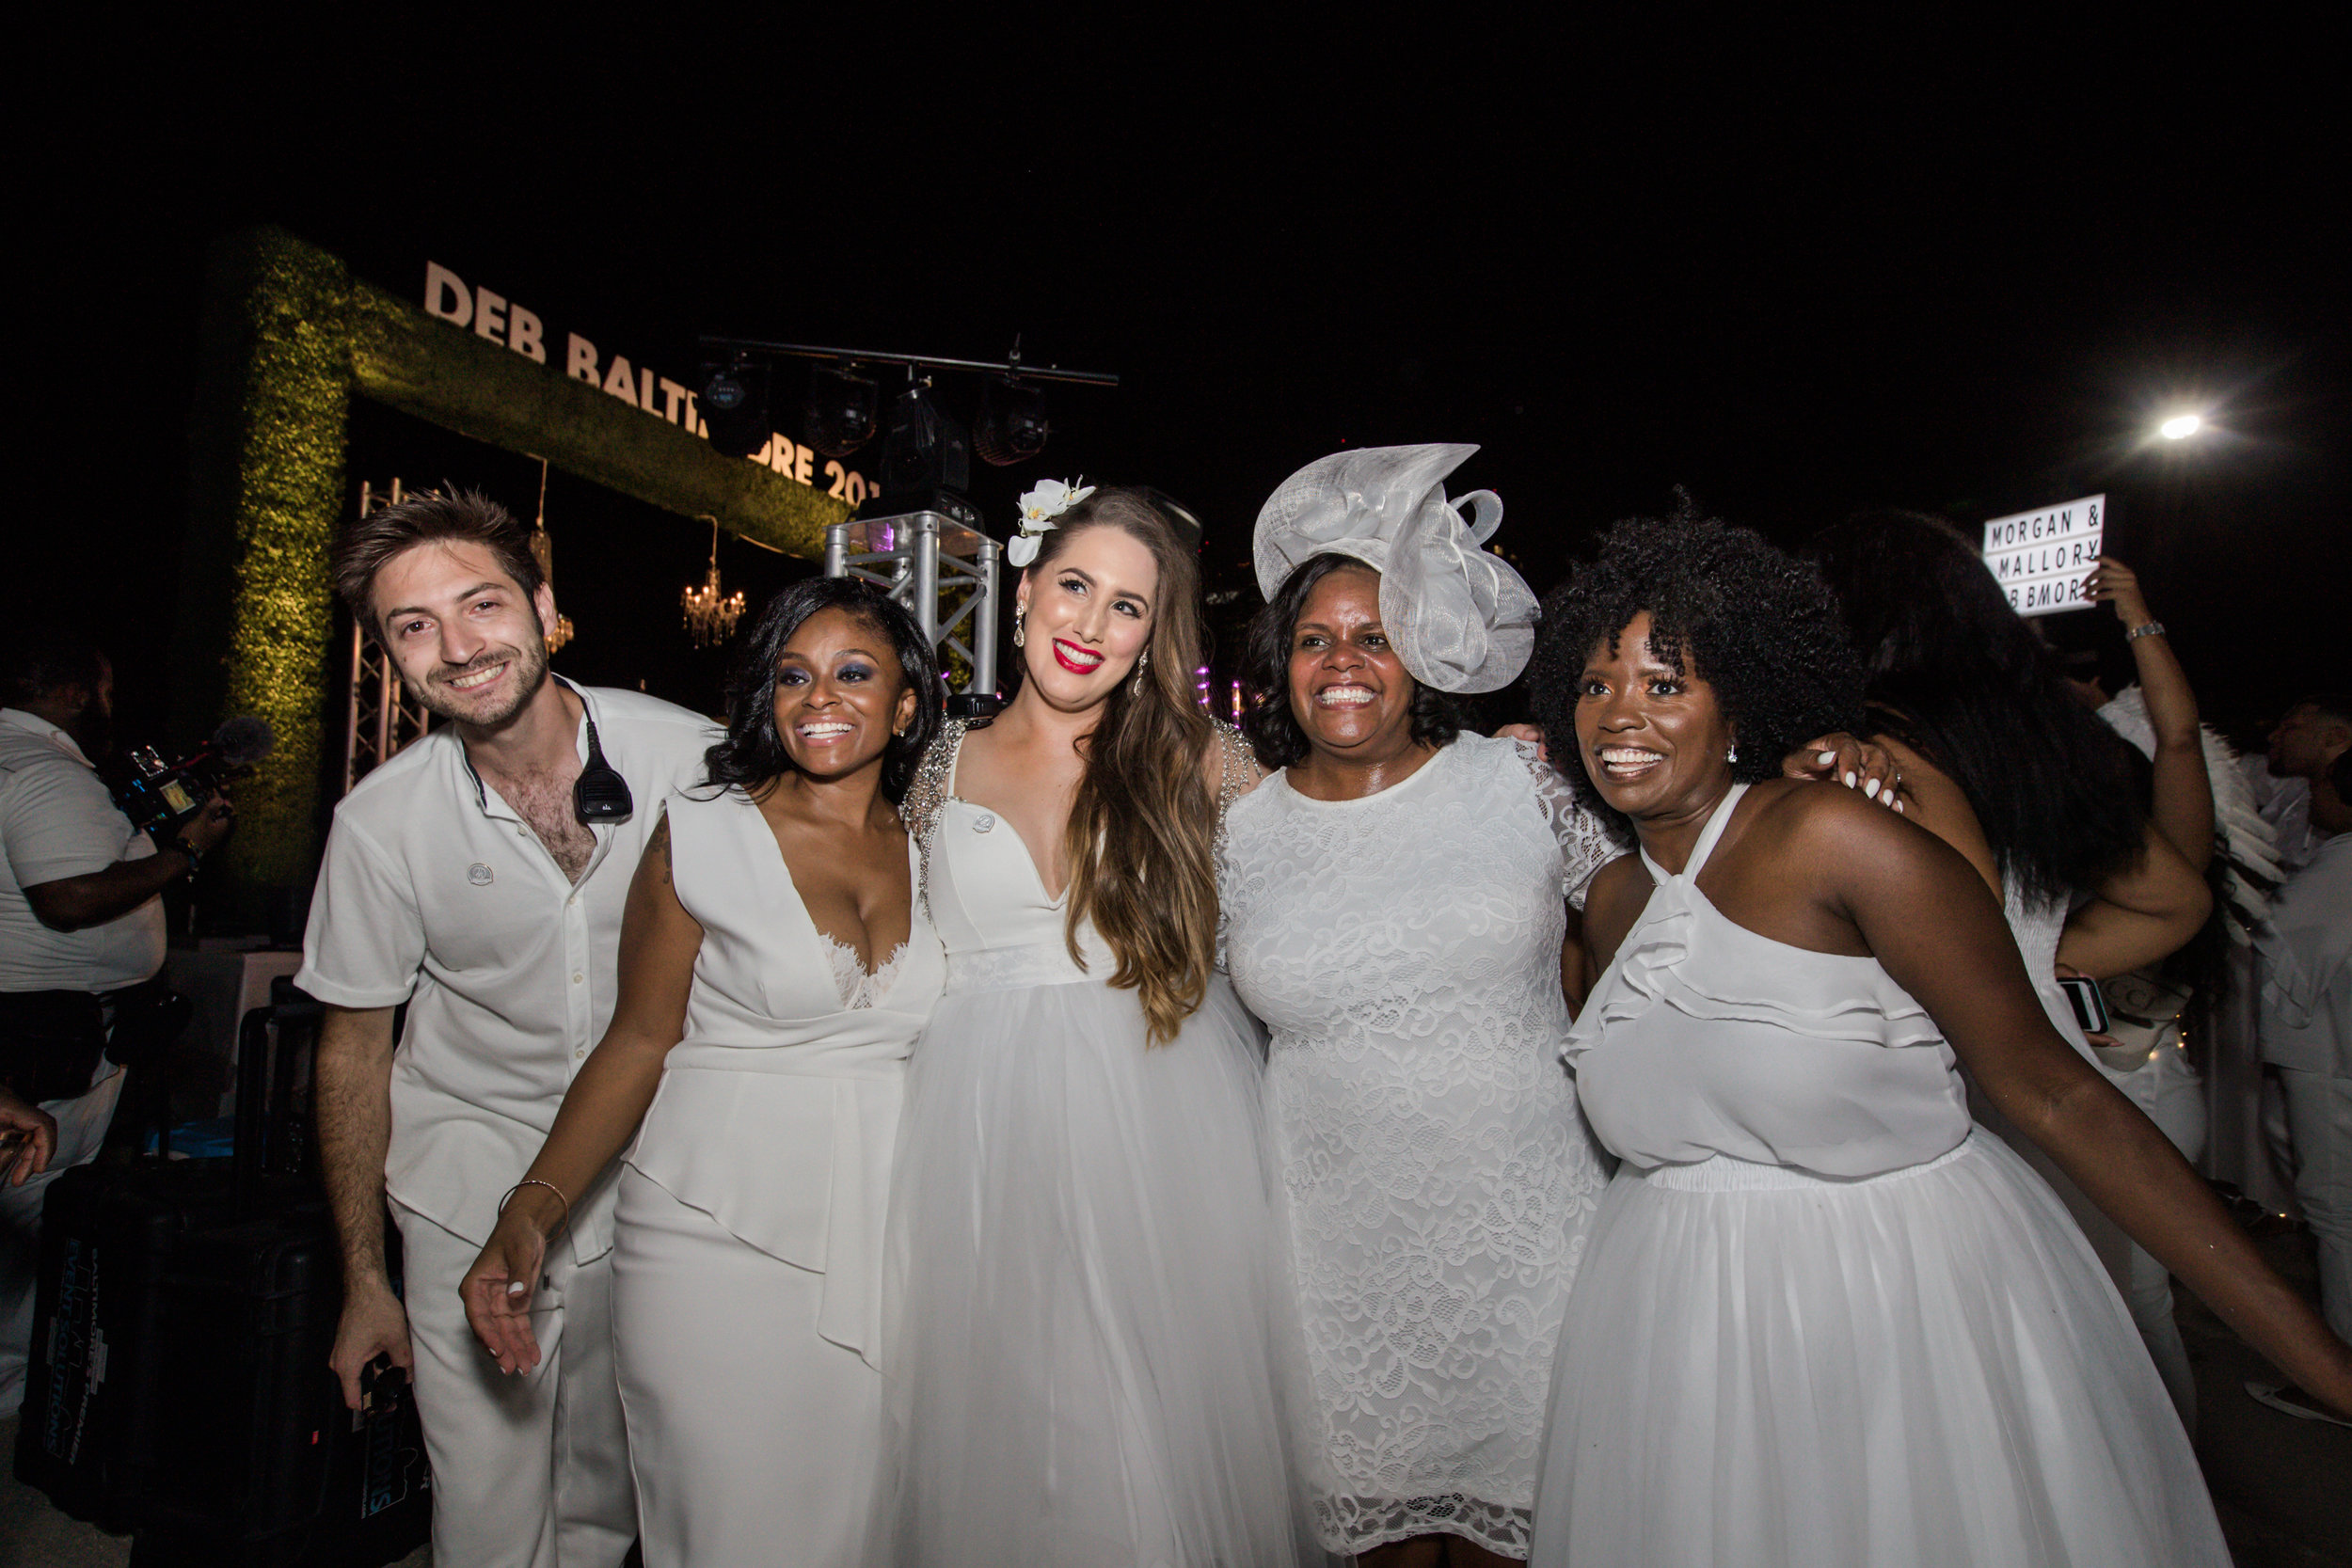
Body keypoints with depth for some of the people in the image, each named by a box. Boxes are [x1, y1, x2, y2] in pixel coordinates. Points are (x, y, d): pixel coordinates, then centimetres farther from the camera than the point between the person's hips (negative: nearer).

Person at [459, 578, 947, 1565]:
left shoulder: (932, 856, 6)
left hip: (878, 1249, 3)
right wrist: (532, 1213, -11)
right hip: (715, 1241, -3)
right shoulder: (700, 835, -3)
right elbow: (640, 1043, -3)